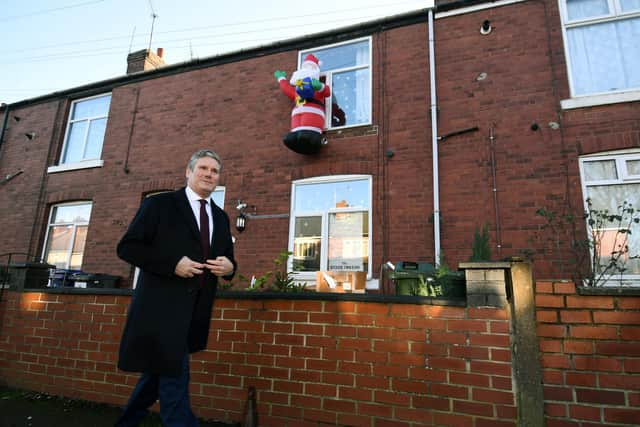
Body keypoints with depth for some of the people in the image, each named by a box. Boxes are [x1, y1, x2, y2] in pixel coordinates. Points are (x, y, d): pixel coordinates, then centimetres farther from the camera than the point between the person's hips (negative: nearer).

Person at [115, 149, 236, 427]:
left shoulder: (221, 217, 13)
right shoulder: (160, 204, -3)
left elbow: (227, 260, 18)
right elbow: (127, 247, -8)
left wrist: (229, 267, -6)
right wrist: (172, 264, -19)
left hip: (195, 313, 6)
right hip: (163, 307, -6)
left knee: (160, 374, 19)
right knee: (174, 377, -5)